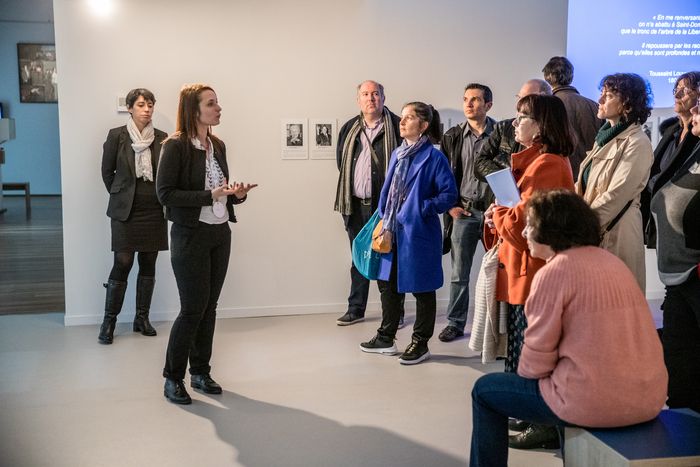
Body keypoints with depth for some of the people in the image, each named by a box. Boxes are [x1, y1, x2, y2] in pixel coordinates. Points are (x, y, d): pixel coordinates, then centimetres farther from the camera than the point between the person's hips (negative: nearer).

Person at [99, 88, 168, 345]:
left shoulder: (162, 138, 2)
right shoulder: (116, 135, -4)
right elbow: (107, 172, 4)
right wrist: (120, 196, 8)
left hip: (154, 210, 3)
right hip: (125, 210, -3)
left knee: (148, 264, 8)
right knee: (122, 264, -5)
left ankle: (142, 317, 20)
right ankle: (109, 321, 7)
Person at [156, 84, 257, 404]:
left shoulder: (218, 146, 10)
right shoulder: (175, 146, -11)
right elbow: (165, 194, -16)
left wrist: (237, 194, -2)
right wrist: (210, 195, -22)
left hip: (220, 234, 6)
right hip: (191, 235, -6)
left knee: (209, 306, 10)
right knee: (193, 308, -4)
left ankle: (200, 372, 22)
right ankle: (172, 378, 10)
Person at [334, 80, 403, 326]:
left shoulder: (396, 127, -5)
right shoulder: (349, 129, 10)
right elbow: (341, 161, 17)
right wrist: (347, 194, 10)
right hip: (356, 204, 5)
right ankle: (355, 309, 22)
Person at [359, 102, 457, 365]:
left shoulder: (434, 158, -12)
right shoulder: (397, 154, 9)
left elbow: (450, 194, -12)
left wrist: (422, 209, -18)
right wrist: (384, 218, 7)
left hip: (419, 232, -7)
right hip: (393, 231, 7)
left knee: (421, 289, 6)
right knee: (388, 283, 14)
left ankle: (420, 343, 19)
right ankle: (386, 338, 28)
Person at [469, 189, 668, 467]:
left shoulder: (554, 272, -11)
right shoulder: (612, 261, 11)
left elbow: (536, 360, -9)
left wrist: (526, 376, 12)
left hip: (593, 403, -7)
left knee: (485, 390, 12)